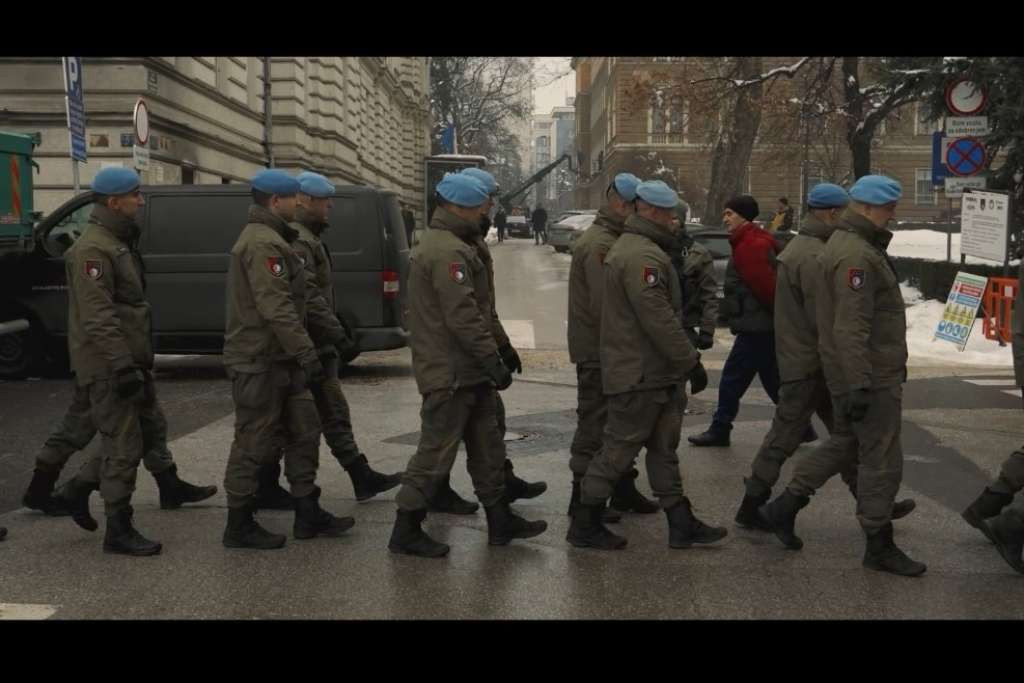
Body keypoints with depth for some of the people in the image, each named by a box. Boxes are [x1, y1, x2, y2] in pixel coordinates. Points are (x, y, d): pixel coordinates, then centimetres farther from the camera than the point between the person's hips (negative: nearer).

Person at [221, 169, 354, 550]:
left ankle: (308, 515, 20)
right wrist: (307, 354, -25)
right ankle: (239, 527, 9)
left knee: (303, 432, 13)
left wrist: (300, 354, 22)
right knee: (254, 443, -2)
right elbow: (276, 308, -25)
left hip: (278, 360, 11)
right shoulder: (263, 243, -17)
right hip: (259, 362, -11)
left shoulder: (268, 239, 18)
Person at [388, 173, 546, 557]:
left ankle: (500, 521, 26)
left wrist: (488, 359, 21)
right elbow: (463, 316, -25)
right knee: (436, 452, -2)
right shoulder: (449, 252, -19)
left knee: (487, 447, 16)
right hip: (451, 374, -11)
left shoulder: (438, 245, 17)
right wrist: (493, 360, -22)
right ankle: (406, 532, 8)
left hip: (464, 371, 11)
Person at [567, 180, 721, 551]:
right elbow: (660, 320, -25)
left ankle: (681, 523, 23)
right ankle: (585, 524, 12)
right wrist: (690, 361, -18)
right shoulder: (642, 257, -21)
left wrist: (683, 360, 21)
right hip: (641, 374, -11)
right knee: (619, 448, 0)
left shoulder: (630, 247, 16)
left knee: (664, 448, 14)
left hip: (654, 371, 11)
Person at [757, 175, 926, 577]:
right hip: (871, 376, -10)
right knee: (882, 460, 0)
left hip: (854, 373, 10)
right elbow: (851, 327, -27)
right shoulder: (857, 255, -21)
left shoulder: (849, 244, 14)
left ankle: (784, 507, 24)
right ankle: (879, 547, 12)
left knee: (843, 443, 20)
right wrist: (860, 384, -27)